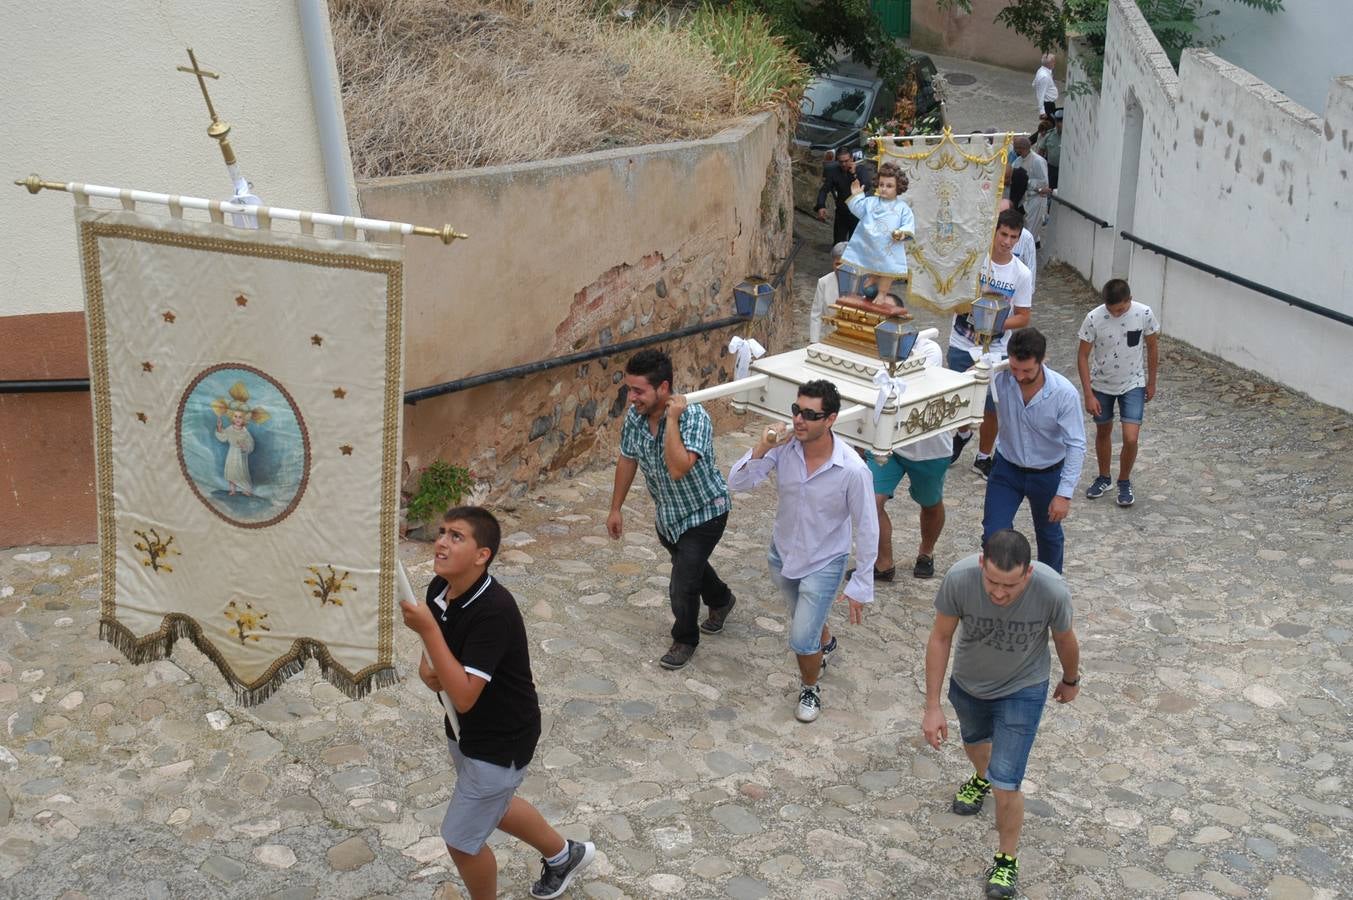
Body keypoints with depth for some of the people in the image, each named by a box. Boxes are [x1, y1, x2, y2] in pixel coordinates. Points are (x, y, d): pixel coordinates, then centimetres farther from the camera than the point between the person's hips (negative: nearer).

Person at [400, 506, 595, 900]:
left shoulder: (494, 611, -33)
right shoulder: (438, 590, -10)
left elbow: (463, 696, -35)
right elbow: (436, 645, 9)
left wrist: (427, 629, -37)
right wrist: (426, 668, -14)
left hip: (500, 741, -9)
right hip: (464, 729, 9)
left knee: (461, 838, 5)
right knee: (493, 807, 29)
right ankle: (564, 855, 55)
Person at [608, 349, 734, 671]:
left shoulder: (693, 417, -34)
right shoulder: (635, 415, -14)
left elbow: (678, 469, -47)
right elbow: (627, 460, 2)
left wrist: (671, 420, -43)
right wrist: (616, 508, 8)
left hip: (704, 512, -7)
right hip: (667, 512, 7)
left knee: (682, 586, -4)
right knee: (690, 563, 29)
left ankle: (685, 639, 25)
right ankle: (721, 600, 59)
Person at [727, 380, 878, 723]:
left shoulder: (853, 470, -30)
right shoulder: (785, 446, -20)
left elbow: (867, 530, -19)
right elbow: (737, 482, -19)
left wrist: (860, 586, -15)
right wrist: (761, 448, -35)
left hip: (823, 564, -5)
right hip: (783, 554, 5)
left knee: (801, 639, -4)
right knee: (804, 618, 29)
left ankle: (810, 688, 28)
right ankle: (824, 643, 64)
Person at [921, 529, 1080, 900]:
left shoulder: (1052, 591, -35)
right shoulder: (959, 578, -35)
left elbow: (1065, 640, -12)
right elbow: (940, 637, -18)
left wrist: (1071, 681, 7)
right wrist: (932, 706, -15)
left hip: (1023, 688, -2)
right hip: (968, 682, 3)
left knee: (1006, 785, -7)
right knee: (974, 739, 31)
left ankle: (1007, 861, 20)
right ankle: (981, 778, 67)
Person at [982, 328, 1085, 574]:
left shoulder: (1064, 393, -27)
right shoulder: (999, 381, -22)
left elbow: (1076, 445, -23)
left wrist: (1065, 493, -26)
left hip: (1047, 474, -1)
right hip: (1007, 469, 1)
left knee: (1049, 534, 21)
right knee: (993, 535, -6)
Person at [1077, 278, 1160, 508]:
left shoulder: (1144, 314, -19)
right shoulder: (1093, 318, -22)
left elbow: (1152, 347, -2)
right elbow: (1083, 357, -13)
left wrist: (1151, 382, 6)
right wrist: (1088, 395, -15)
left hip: (1133, 384, -1)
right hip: (1101, 385, 1)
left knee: (1131, 438, -9)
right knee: (1103, 432, 17)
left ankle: (1124, 482, 16)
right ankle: (1104, 478, 39)